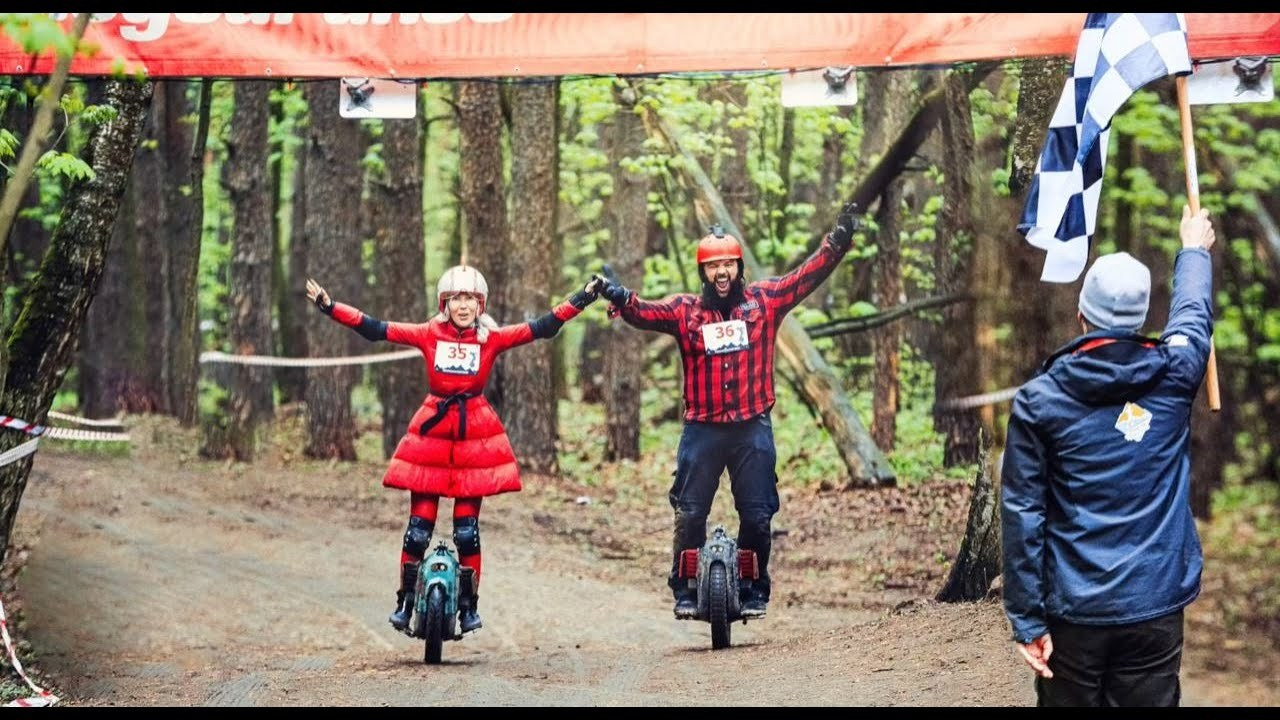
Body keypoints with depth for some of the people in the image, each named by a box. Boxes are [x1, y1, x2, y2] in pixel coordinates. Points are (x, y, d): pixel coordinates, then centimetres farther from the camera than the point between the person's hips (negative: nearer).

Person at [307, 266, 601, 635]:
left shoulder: (492, 338, -1)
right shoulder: (430, 334, 0)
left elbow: (544, 327, -5)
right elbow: (374, 329, -3)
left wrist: (583, 298, -12)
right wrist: (328, 306, -9)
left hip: (475, 435, 0)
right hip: (431, 432, 0)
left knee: (467, 528, 3)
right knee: (419, 526, 1)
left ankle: (469, 605, 13)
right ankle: (405, 601, 13)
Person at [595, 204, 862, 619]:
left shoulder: (765, 301, 5)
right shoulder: (685, 310, 2)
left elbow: (809, 275, 0)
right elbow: (644, 314, -13)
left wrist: (838, 241, -12)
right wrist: (619, 299, -33)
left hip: (753, 429, 0)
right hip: (702, 429, 0)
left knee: (757, 515, 3)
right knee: (689, 514, -1)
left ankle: (754, 590, 17)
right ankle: (685, 590, 11)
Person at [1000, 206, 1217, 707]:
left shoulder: (1039, 400, -5)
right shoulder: (1173, 375, 0)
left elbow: (1022, 515, -6)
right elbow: (1193, 317, 23)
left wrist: (1027, 622, -2)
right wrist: (1195, 250, 44)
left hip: (1073, 611, -1)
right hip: (1155, 609, 1)